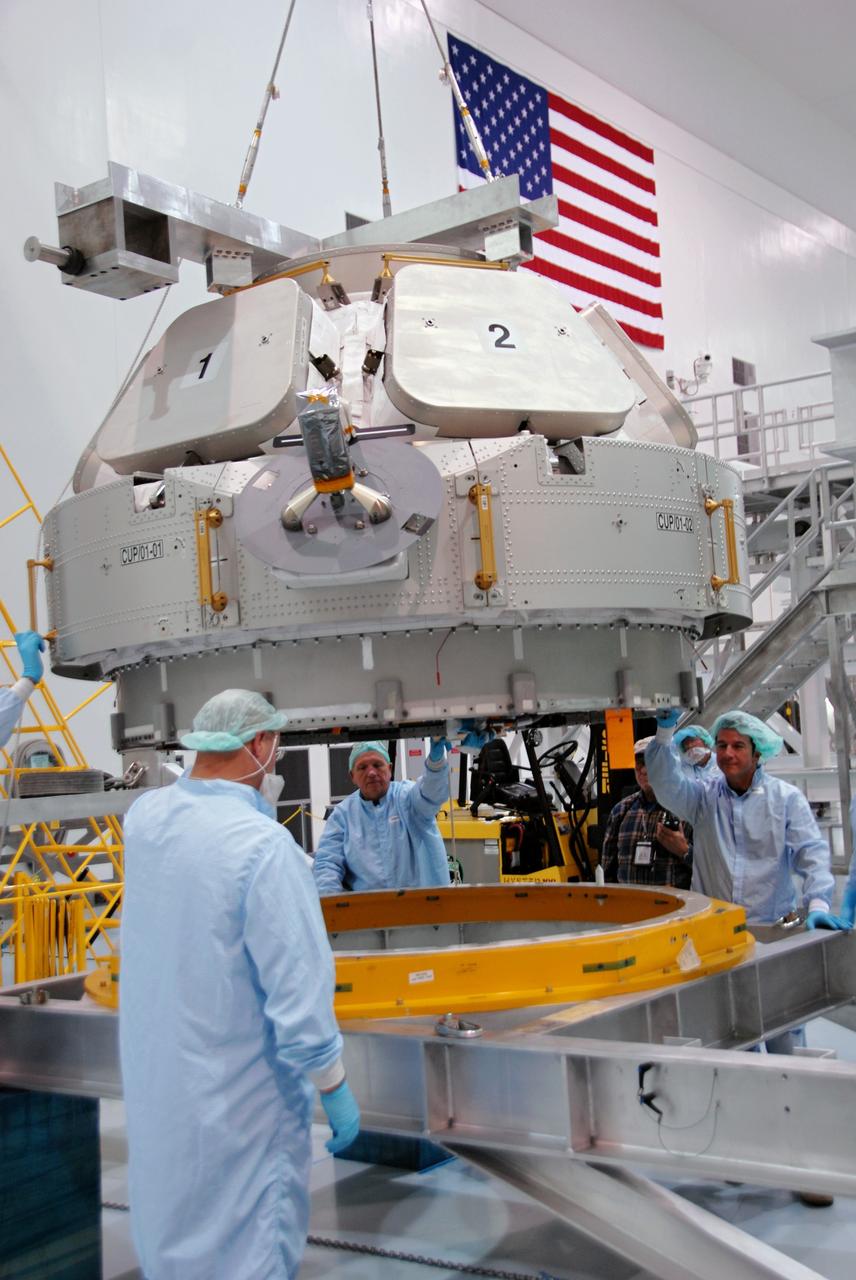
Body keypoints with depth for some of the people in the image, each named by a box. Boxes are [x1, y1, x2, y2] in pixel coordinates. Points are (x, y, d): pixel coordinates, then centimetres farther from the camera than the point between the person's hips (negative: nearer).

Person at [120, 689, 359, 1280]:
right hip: (237, 1100, -7)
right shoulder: (265, 847, -26)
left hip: (151, 1078, 7)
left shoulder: (144, 817, -6)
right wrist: (336, 1091, -12)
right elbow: (300, 998, -24)